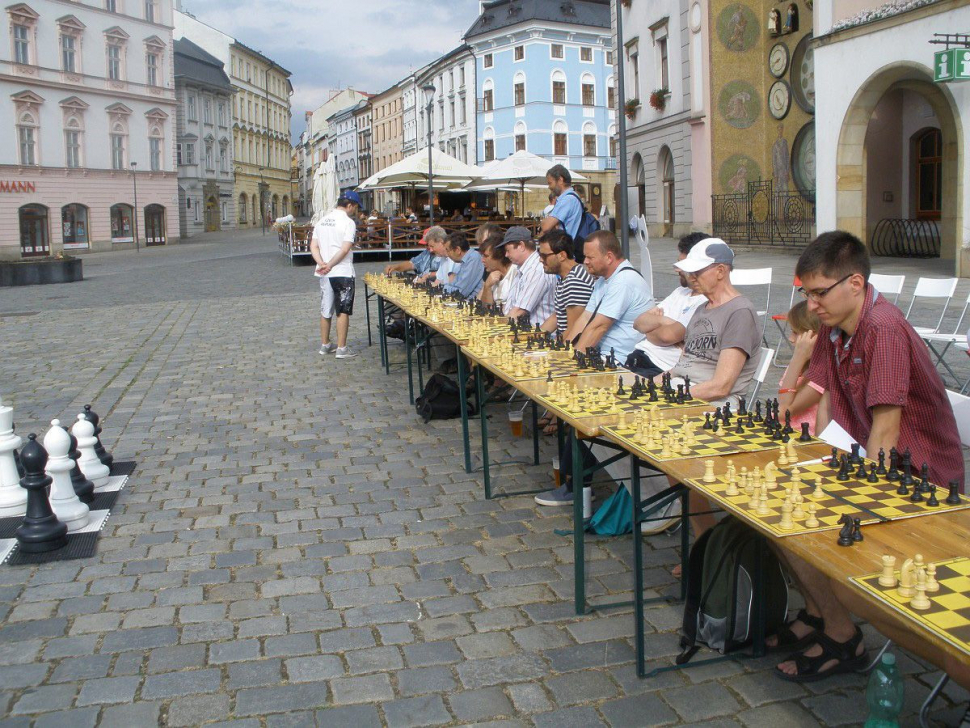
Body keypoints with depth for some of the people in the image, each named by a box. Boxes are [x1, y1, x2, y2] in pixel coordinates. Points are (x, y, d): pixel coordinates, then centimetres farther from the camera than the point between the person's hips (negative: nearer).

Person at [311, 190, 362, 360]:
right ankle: (342, 348, 2)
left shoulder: (322, 221, 11)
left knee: (325, 310, 15)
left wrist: (322, 264, -8)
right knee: (343, 311, 1)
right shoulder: (348, 222, -11)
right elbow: (345, 249, -20)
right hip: (343, 273, -6)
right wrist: (330, 265, -16)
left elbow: (313, 247, 5)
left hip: (325, 274, 6)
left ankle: (325, 344, 24)